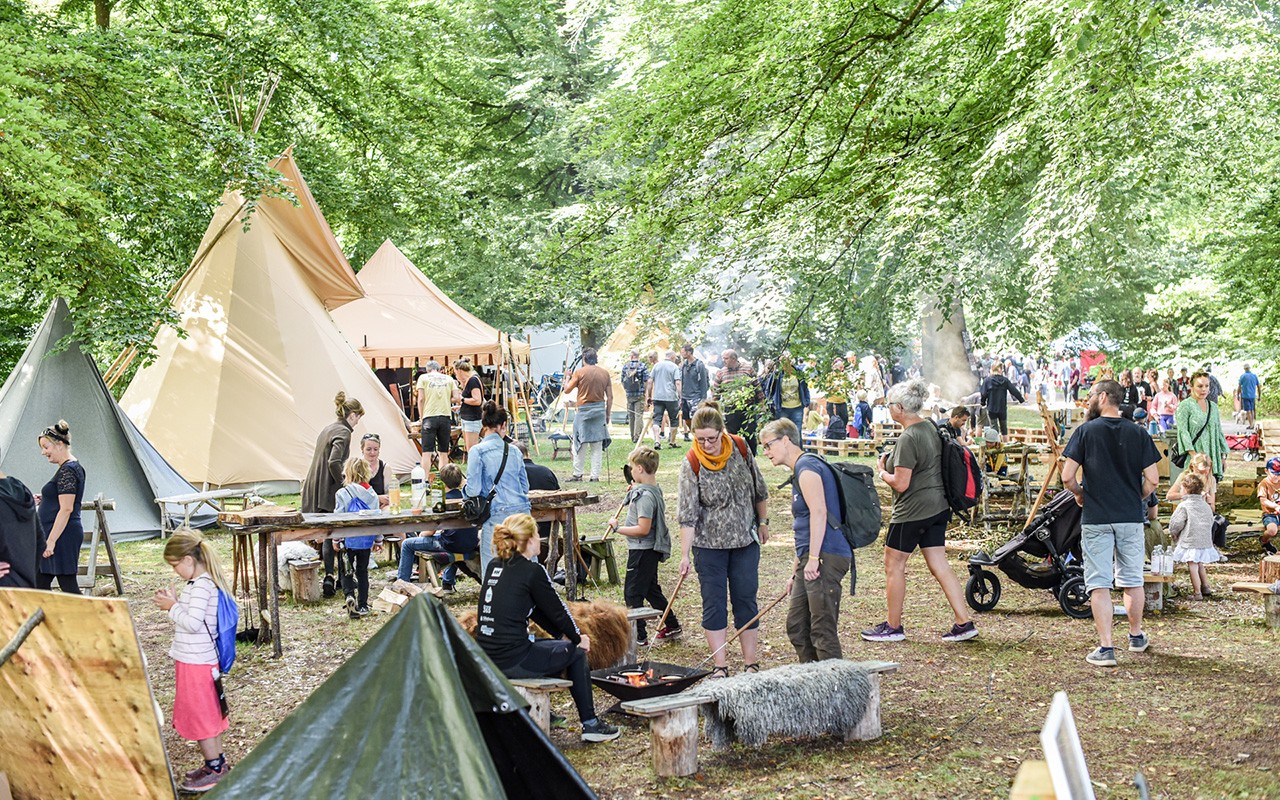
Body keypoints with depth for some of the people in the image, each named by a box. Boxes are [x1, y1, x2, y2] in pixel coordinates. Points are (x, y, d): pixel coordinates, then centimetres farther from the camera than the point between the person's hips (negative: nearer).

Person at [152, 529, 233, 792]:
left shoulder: (201, 585, -22)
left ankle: (215, 768, 9)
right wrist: (174, 603, 4)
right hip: (201, 659, 10)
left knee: (200, 714, 0)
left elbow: (192, 623, -27)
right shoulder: (206, 582, 9)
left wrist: (173, 607, -14)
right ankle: (218, 762, 27)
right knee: (208, 713, 18)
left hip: (196, 662, -10)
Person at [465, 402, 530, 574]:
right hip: (522, 510, 4)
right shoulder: (513, 450, 10)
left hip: (497, 514, -4)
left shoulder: (477, 451, -4)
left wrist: (465, 490, 14)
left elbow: (473, 490, -8)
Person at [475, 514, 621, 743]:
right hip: (513, 661, -8)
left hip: (486, 659, 8)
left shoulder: (494, 567, 11)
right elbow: (557, 610, -1)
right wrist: (577, 637, 17)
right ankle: (590, 725, 20)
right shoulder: (532, 571, -12)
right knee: (576, 653, 14)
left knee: (552, 646, 32)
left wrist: (563, 635, 24)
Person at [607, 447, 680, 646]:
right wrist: (633, 494, 14)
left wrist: (617, 528, -18)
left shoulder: (645, 496, -23)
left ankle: (639, 637, 4)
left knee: (632, 593, -1)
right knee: (651, 590, 22)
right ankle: (672, 626, 31)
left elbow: (643, 529, -26)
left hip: (642, 550, -10)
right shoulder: (656, 489, 7)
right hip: (650, 549, 10)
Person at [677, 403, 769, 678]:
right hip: (709, 544, -2)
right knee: (713, 603, 1)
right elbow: (688, 513, -16)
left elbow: (758, 489, 9)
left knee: (746, 599, 6)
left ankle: (750, 663, 13)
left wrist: (762, 523, 12)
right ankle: (720, 666, 8)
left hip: (745, 540, 2)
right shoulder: (691, 463, -15)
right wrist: (685, 554, -19)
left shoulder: (740, 447, -6)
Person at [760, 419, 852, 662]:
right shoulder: (800, 470, 23)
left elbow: (819, 512, -21)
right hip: (811, 560, 11)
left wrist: (813, 558, -23)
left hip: (825, 558, -11)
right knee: (796, 626, 15)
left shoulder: (807, 466, -9)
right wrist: (796, 571, 27)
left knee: (822, 630, -10)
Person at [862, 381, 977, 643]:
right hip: (938, 507, 9)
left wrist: (882, 472, -4)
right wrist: (893, 461, 13)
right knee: (939, 565, 10)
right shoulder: (930, 427, 8)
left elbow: (901, 484, -22)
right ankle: (964, 623, 8)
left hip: (912, 512, -9)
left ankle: (893, 626, 15)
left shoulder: (908, 439, -21)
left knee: (893, 565, 5)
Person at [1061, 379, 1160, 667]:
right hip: (1131, 517, 3)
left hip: (1096, 519, -3)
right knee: (1132, 580, 17)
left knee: (1099, 584, 0)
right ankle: (1136, 636, 32)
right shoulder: (1138, 433, 2)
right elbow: (1152, 480, -2)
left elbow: (1067, 476, -11)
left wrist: (1080, 495, 9)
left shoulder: (1086, 431, -6)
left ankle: (1106, 648, -5)